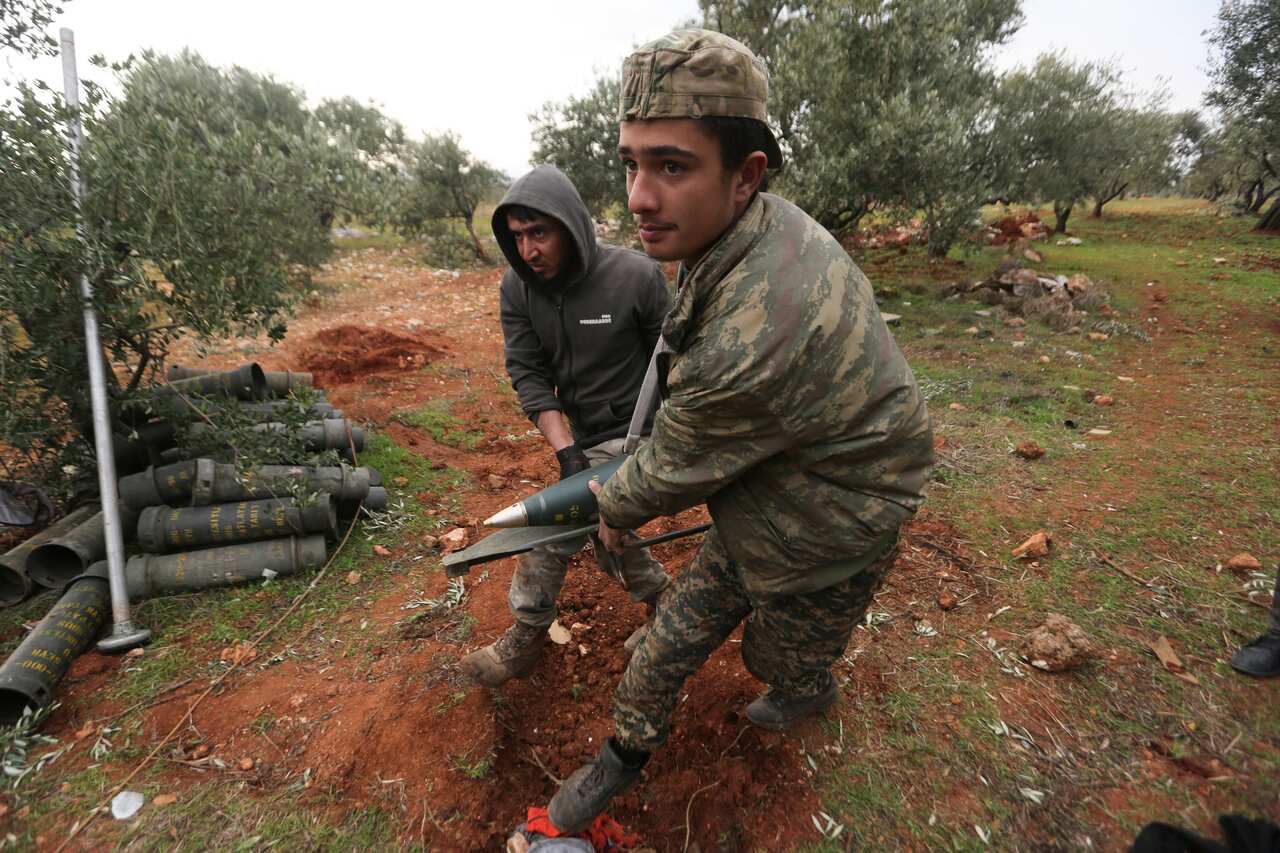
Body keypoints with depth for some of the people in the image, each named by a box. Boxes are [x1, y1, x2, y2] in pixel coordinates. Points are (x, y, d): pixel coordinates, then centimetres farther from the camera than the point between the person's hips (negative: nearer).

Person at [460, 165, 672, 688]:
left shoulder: (636, 276, -20)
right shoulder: (517, 289, -8)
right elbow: (527, 373, -10)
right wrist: (565, 451, -20)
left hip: (633, 431, -6)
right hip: (583, 434, 6)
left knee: (555, 530, -9)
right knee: (602, 530, 15)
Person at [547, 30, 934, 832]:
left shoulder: (752, 341, -42)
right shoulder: (771, 223, -12)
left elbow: (672, 471, -23)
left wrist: (615, 511, -1)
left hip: (818, 543, -7)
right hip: (754, 514, 8)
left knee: (788, 662, 25)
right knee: (671, 645, 18)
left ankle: (811, 695, 61)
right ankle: (625, 755, 43)